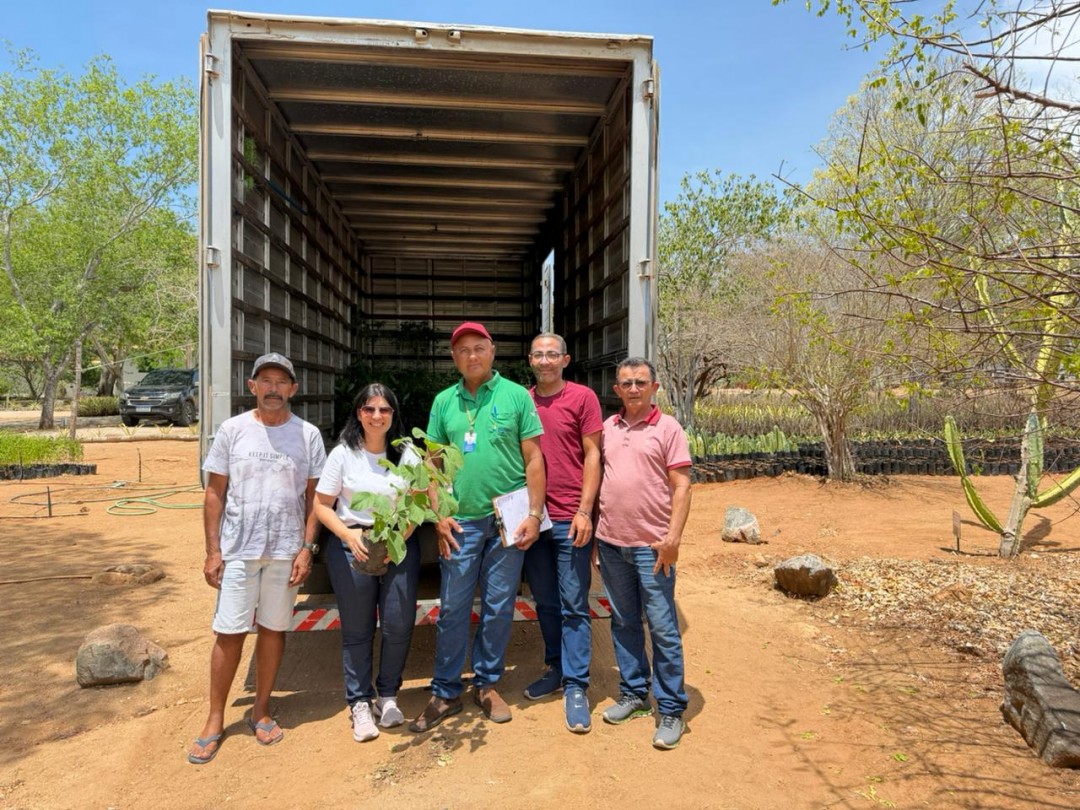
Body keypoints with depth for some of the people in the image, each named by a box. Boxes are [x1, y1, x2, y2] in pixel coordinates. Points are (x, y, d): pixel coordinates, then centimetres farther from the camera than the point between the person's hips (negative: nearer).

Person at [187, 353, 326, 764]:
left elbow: (314, 496, 2)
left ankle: (261, 711, 27)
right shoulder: (232, 430, 0)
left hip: (286, 550, 1)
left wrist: (306, 548, -4)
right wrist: (213, 550, -2)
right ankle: (215, 720, 21)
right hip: (237, 549, 0)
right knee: (229, 632, 4)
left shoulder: (307, 434, 0)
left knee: (273, 629, 11)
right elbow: (215, 493, 2)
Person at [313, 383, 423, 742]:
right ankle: (360, 703, 25)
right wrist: (347, 534, -17)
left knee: (399, 626, 3)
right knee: (357, 631, 8)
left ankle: (387, 694, 27)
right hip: (352, 549, -1)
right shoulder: (343, 454, -2)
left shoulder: (407, 453, 2)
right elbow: (321, 505, -1)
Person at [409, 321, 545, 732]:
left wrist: (534, 514, -7)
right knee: (452, 608, 7)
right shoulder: (443, 402, 7)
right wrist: (439, 515, 0)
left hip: (507, 520, -1)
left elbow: (533, 459, -1)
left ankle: (486, 683, 27)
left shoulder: (516, 395, 0)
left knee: (499, 606, 9)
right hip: (461, 523, 2)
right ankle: (446, 691, 22)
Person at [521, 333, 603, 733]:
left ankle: (575, 687, 13)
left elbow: (593, 455, -5)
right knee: (545, 602, 15)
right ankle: (556, 668, 31)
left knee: (573, 606, 2)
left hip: (570, 518, -4)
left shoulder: (582, 397, -3)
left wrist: (584, 510, -11)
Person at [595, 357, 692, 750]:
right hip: (610, 541, 5)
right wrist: (594, 523, 10)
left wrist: (673, 537, -15)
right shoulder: (608, 428, 10)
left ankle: (671, 710, 13)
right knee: (623, 622, 15)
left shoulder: (667, 428, -3)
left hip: (651, 545, -5)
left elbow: (681, 486, -7)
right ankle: (633, 693, 30)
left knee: (663, 628, 1)